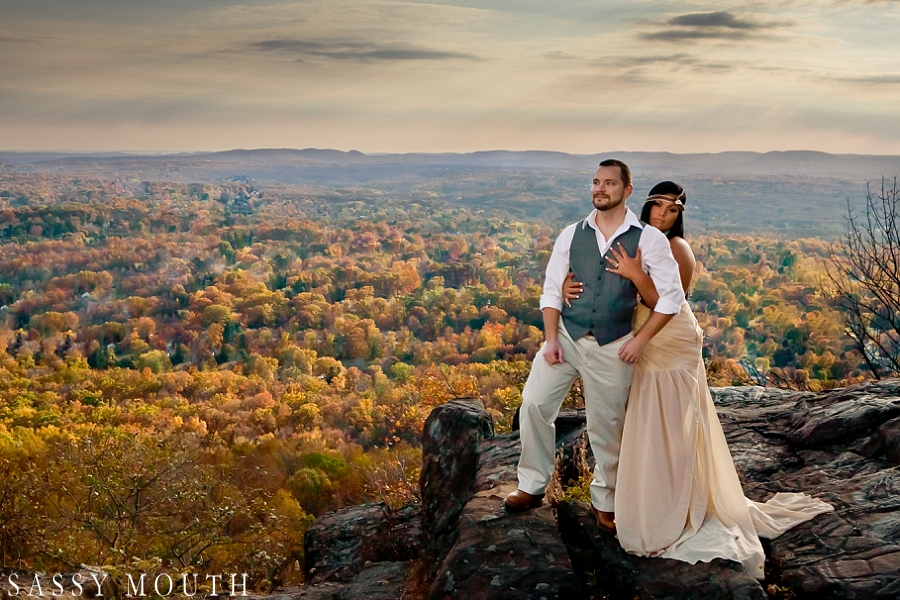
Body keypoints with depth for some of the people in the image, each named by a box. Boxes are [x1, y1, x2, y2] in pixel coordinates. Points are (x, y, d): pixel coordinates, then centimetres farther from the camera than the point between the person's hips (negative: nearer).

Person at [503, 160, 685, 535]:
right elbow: (551, 290, 4)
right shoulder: (571, 235, 2)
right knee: (533, 404, -7)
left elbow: (672, 296, -5)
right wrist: (551, 338, -7)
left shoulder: (648, 239, -6)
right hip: (566, 336, 2)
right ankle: (533, 485, 12)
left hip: (612, 347, -2)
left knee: (606, 427, 8)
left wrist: (640, 340, -10)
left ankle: (604, 501, 30)